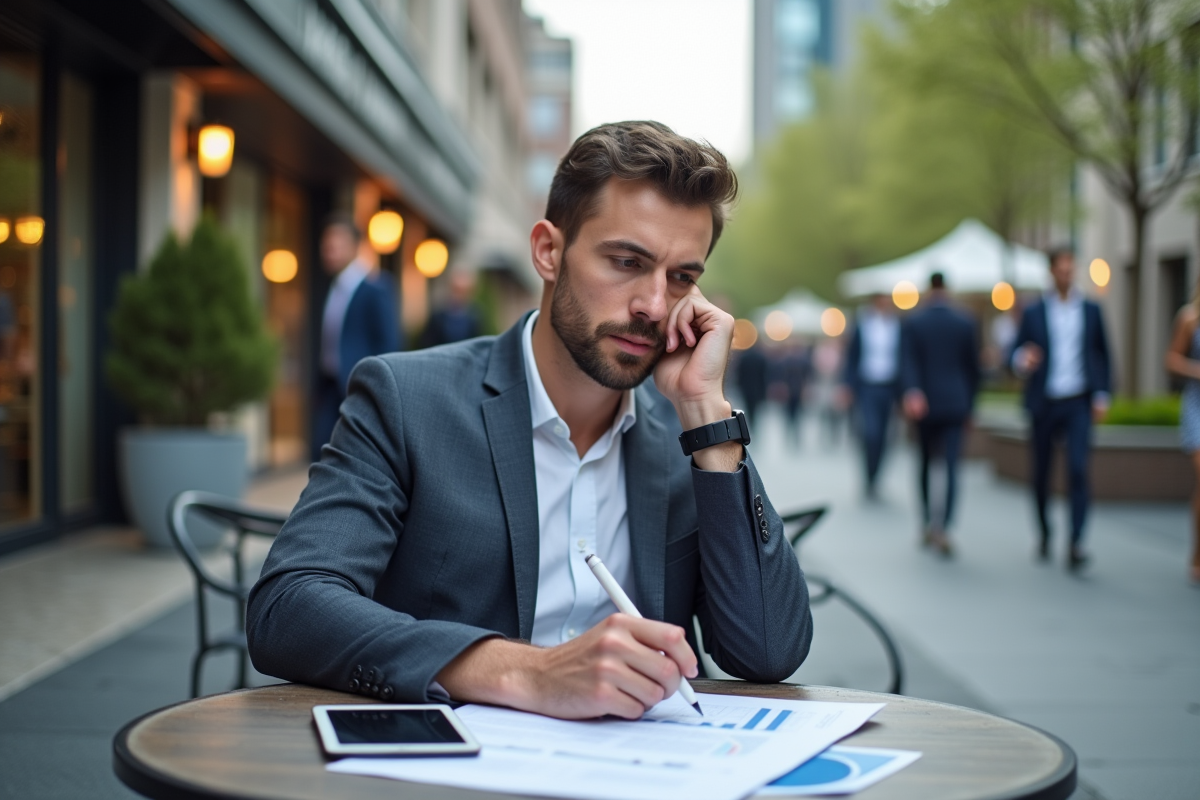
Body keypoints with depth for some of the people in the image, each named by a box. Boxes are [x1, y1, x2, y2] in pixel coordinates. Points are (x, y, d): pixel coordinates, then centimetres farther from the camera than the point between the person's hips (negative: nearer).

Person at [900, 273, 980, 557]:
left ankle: (927, 524, 22)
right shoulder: (965, 323, 3)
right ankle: (941, 525, -22)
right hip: (956, 403, 0)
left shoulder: (914, 323, 0)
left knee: (927, 463, 16)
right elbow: (973, 368, 8)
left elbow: (909, 363, -14)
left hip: (925, 404, 0)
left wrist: (912, 392, -24)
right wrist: (969, 405, 17)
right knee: (950, 465, -5)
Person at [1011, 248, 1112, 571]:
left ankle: (1075, 545, -17)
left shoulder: (1091, 310, 8)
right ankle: (1044, 533, 30)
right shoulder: (1033, 312, 4)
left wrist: (1102, 395, 3)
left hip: (1078, 404, 0)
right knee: (1041, 473, 8)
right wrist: (1023, 361, -22)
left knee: (1078, 469, -16)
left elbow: (1103, 355, 13)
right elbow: (1016, 354, 3)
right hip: (1044, 404, 0)